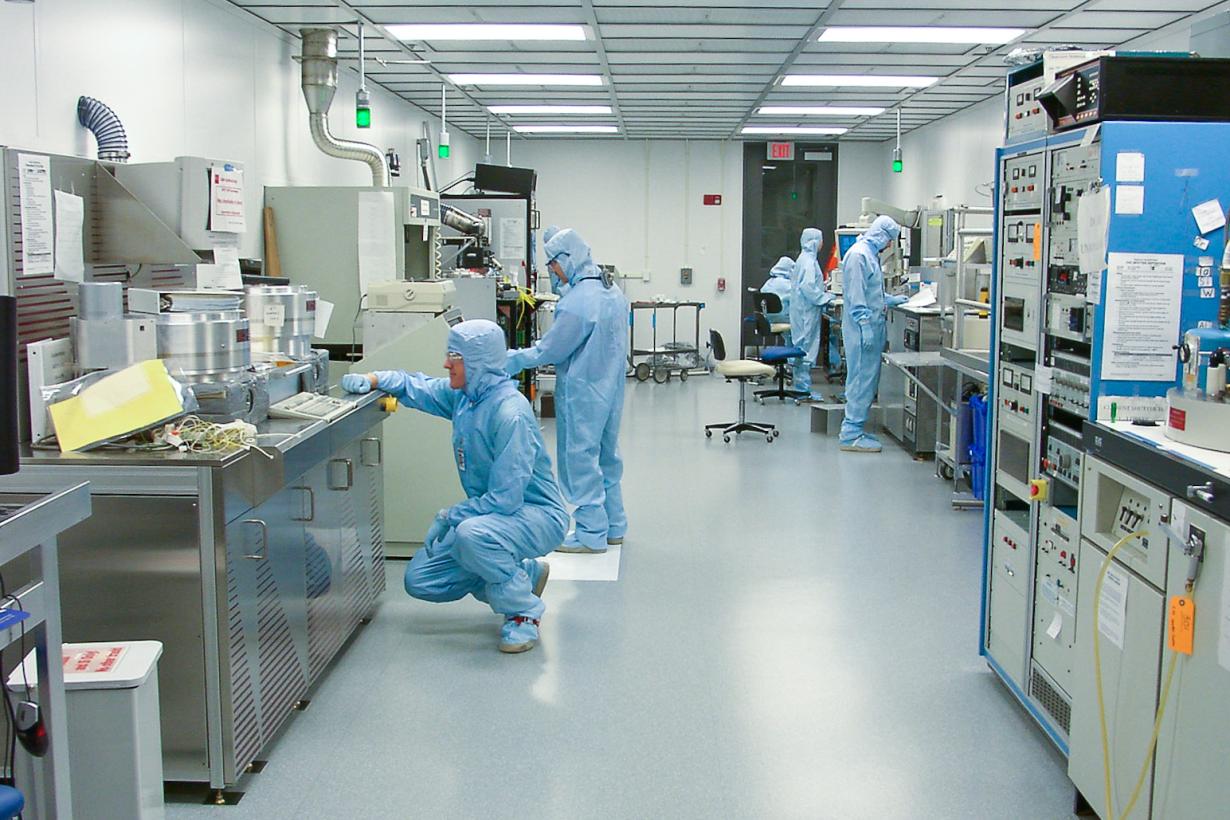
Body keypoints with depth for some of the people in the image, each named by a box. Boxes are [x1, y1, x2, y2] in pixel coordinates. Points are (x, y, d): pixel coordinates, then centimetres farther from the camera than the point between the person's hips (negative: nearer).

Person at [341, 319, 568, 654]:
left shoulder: (510, 413, -27)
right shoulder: (463, 394, 0)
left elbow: (505, 499, -29)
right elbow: (418, 387, 19)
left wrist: (449, 517, -19)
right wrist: (373, 379, 1)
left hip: (536, 515, -9)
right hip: (489, 512, 9)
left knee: (471, 535, -40)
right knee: (419, 581, 6)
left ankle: (524, 612, -13)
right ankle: (525, 574, 19)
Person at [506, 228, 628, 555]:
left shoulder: (577, 302, -23)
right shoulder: (614, 292, 6)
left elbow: (550, 350, -17)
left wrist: (509, 360, -6)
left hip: (583, 394, -9)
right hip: (611, 389, 9)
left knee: (580, 459, 2)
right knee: (607, 457, 17)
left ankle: (591, 533, 8)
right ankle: (614, 526, 26)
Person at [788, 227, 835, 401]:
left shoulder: (804, 258, 15)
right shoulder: (809, 261, -16)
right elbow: (808, 286, -24)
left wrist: (822, 290, 16)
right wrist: (825, 298, -15)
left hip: (802, 309, 10)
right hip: (807, 310, -10)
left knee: (803, 346, 13)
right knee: (807, 346, -6)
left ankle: (801, 384, 18)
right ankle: (804, 387, -3)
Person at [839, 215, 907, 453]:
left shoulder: (871, 254, 18)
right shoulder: (858, 255, -14)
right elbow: (856, 296, -20)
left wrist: (891, 300, 25)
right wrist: (865, 326, -22)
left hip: (872, 327, 10)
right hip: (862, 328, -10)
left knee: (869, 379, 13)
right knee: (861, 379, -8)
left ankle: (853, 429, 19)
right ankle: (851, 435, -4)